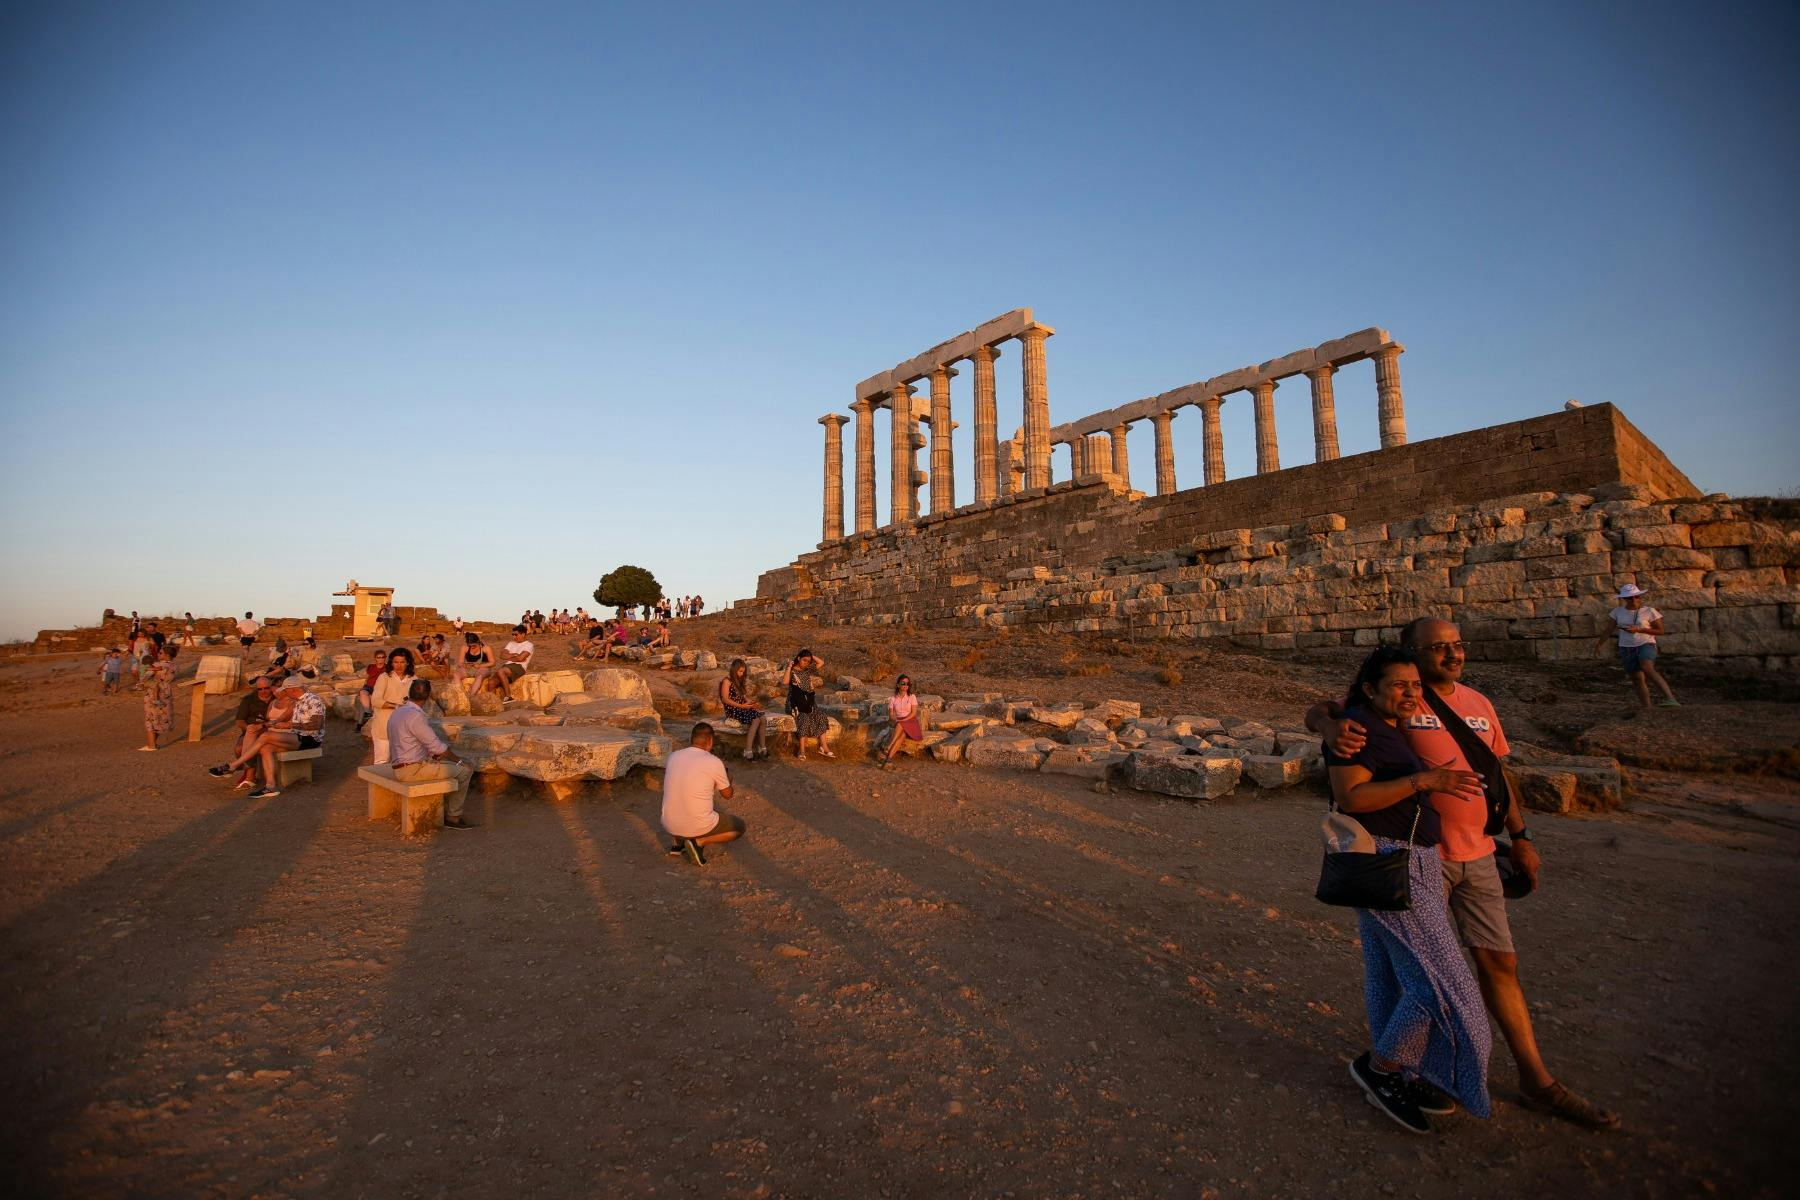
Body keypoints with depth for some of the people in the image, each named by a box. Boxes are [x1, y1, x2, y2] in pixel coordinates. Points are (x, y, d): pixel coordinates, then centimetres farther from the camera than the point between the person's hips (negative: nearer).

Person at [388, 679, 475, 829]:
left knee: (452, 766, 24)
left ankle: (445, 812, 24)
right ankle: (453, 817, 5)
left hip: (401, 766, 10)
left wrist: (432, 753, 13)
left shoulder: (397, 712, 9)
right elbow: (436, 745, -18)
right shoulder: (415, 716, -21)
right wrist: (459, 760, -6)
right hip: (412, 770, -10)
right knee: (464, 771, -6)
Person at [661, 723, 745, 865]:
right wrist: (728, 780, 25)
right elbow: (728, 795, 3)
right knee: (740, 826, 16)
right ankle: (699, 842, -2)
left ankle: (679, 841, 19)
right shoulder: (714, 762, -12)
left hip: (669, 825, 6)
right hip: (697, 827, -6)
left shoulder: (673, 756, 0)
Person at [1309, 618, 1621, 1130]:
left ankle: (1537, 1081, 30)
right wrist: (1332, 727, -40)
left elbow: (1499, 773, 18)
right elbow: (1316, 711, -17)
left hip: (1477, 855, 6)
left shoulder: (1479, 704, 8)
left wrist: (1520, 838, 15)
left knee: (1500, 961, 14)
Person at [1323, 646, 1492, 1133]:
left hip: (1413, 862, 9)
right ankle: (1379, 1064, 13)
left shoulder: (1393, 729, 13)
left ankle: (1397, 1077, 31)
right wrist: (1423, 780, -25)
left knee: (1393, 975, 18)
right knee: (1442, 981, -5)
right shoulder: (1356, 729, -16)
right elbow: (1350, 797, -23)